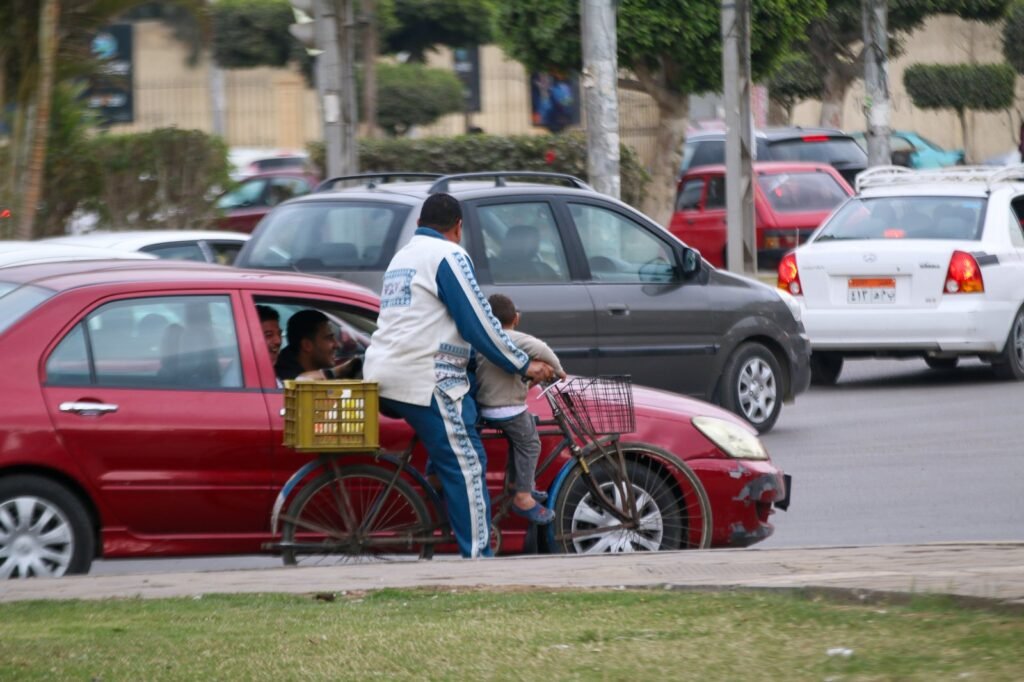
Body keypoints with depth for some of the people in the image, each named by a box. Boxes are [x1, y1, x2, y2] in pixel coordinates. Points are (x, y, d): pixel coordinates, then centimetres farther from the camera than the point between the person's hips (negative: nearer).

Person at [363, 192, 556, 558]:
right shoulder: (448, 255, -6)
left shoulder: (401, 257, 24)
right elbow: (479, 323, -10)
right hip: (424, 380, -9)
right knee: (466, 466, -10)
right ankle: (478, 556, -14)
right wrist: (523, 365, -1)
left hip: (384, 375, 10)